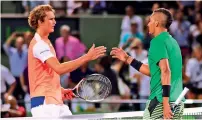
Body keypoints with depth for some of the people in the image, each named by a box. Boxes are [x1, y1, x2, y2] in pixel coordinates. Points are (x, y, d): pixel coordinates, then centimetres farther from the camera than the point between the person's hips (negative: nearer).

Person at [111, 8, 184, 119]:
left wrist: (166, 102, -26)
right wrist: (128, 59, 30)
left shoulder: (158, 41, -8)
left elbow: (165, 71, -21)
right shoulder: (171, 41, 18)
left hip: (160, 101, -8)